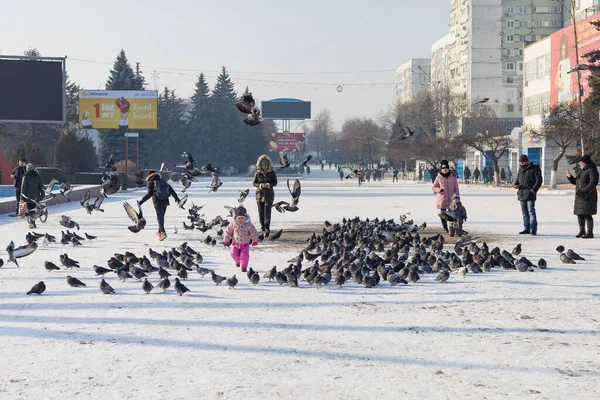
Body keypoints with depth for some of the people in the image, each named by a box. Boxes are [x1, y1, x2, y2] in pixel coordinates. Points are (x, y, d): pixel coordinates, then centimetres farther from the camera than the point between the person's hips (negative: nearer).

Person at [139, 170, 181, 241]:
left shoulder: (150, 183, -4)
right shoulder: (163, 181, 13)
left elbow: (149, 193, -14)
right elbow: (171, 189, 13)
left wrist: (142, 201, -14)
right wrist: (176, 197, 21)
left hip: (157, 202, -5)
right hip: (165, 201, 6)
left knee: (159, 217, -8)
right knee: (161, 216, 19)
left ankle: (163, 232, -25)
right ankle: (160, 232, 30)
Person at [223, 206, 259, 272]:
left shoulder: (248, 224, -20)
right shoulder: (233, 223, -15)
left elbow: (254, 232, -9)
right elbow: (228, 231, -2)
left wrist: (255, 241, -11)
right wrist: (226, 240, 4)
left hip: (245, 244, -2)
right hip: (235, 243, 2)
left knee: (244, 255, -12)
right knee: (234, 254, 0)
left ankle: (243, 267, 8)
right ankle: (237, 261, 34)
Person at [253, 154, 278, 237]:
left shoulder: (272, 172, -4)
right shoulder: (258, 173, -2)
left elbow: (275, 182, -2)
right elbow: (254, 182, 1)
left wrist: (268, 185, -22)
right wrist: (260, 185, -19)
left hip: (269, 194, -2)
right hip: (260, 194, 2)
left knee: (267, 211, -12)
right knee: (261, 211, 8)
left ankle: (267, 229, -16)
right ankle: (262, 226, 27)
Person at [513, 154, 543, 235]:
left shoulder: (534, 169, -4)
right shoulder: (520, 169, 16)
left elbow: (539, 181, -8)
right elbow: (517, 179, 23)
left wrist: (533, 190, -18)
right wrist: (515, 184, 0)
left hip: (530, 194, -7)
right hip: (521, 194, 7)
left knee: (531, 211, -12)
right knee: (524, 213, 10)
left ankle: (533, 229, -11)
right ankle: (527, 228, 16)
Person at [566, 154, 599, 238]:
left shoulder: (592, 170, -10)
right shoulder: (582, 171, 16)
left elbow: (593, 183, -20)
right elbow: (575, 182, 21)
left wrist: (584, 191, -28)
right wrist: (570, 177, 2)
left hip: (588, 196, -9)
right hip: (579, 197, 9)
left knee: (587, 214, -10)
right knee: (580, 214, 11)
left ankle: (590, 232, -7)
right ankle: (582, 231, 21)